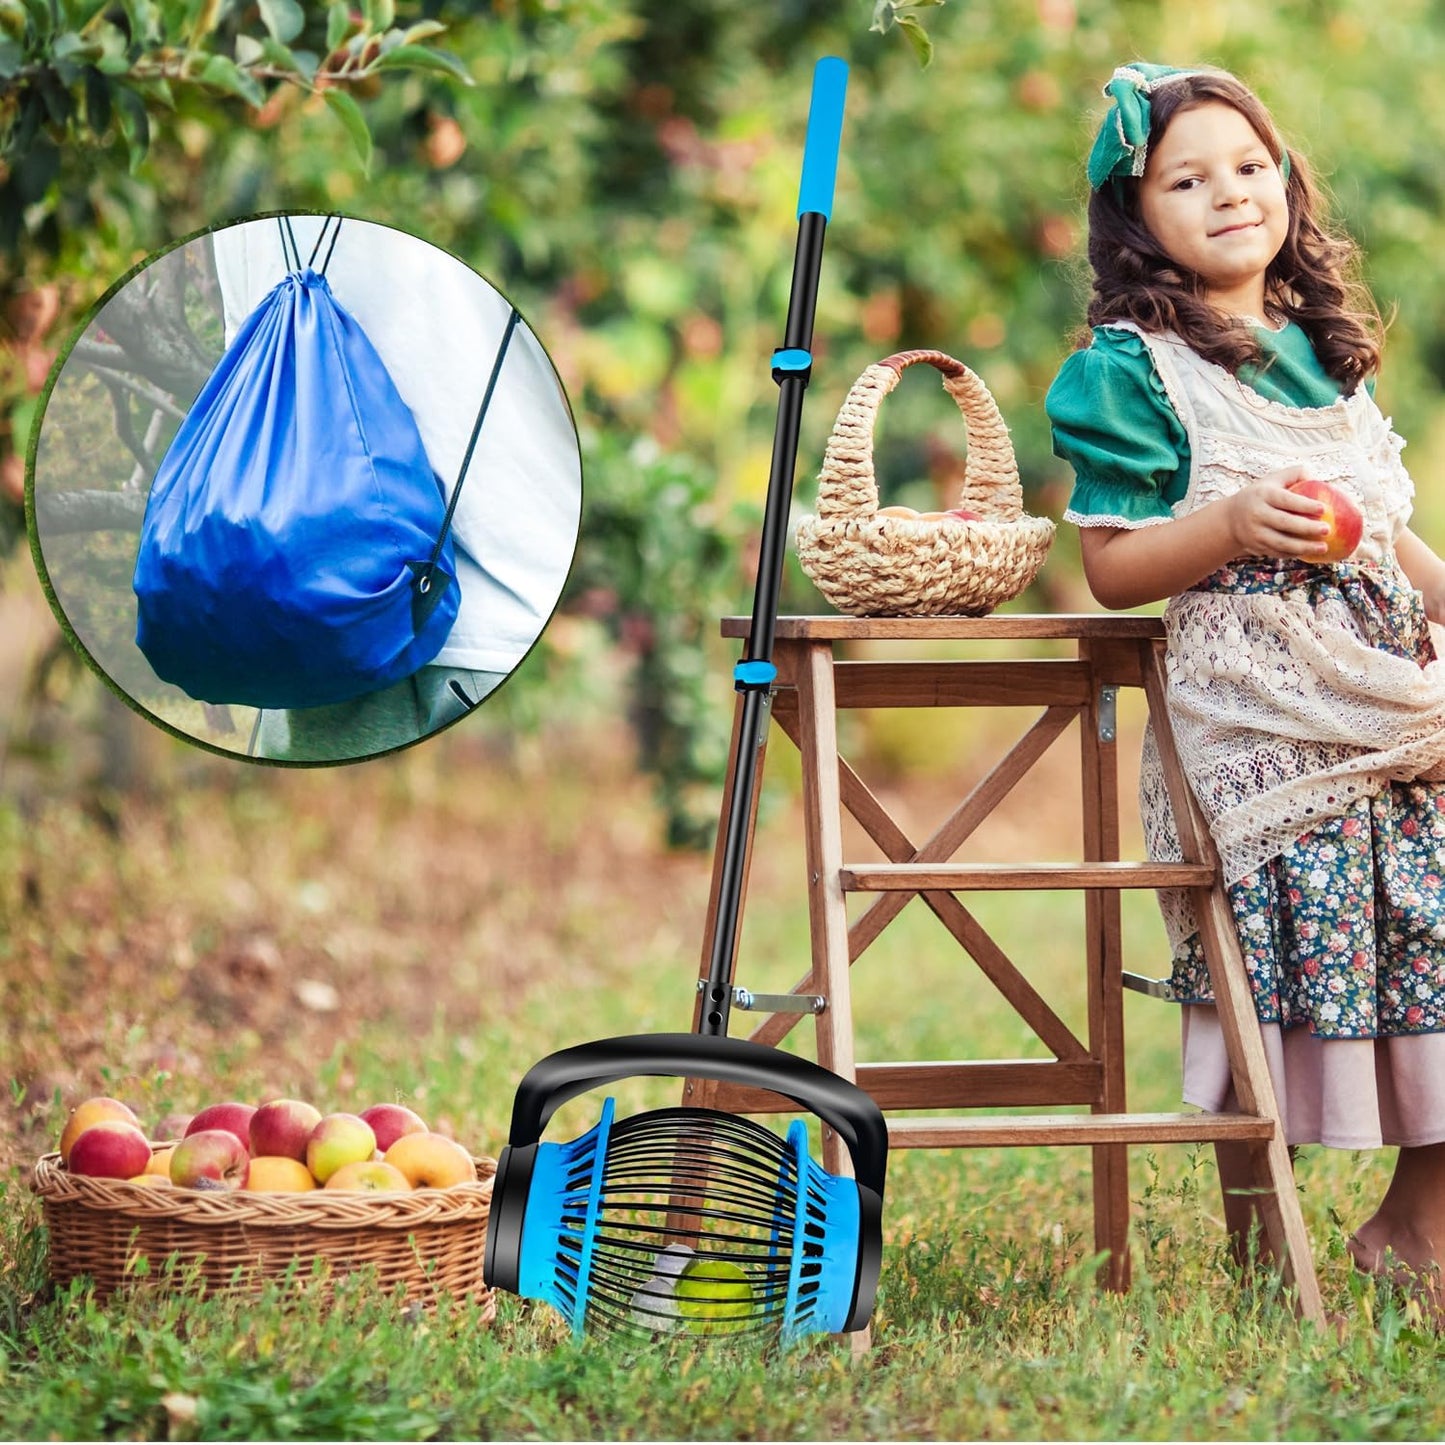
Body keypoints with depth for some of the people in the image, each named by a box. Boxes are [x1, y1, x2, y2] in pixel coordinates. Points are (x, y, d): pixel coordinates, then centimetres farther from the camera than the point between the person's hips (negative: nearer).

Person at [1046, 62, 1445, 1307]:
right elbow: (1113, 565, -6)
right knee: (1267, 971, -9)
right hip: (1251, 724, -6)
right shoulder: (1134, 368, -3)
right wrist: (1231, 527, -21)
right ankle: (1252, 1254, 3)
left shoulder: (1328, 352, 18)